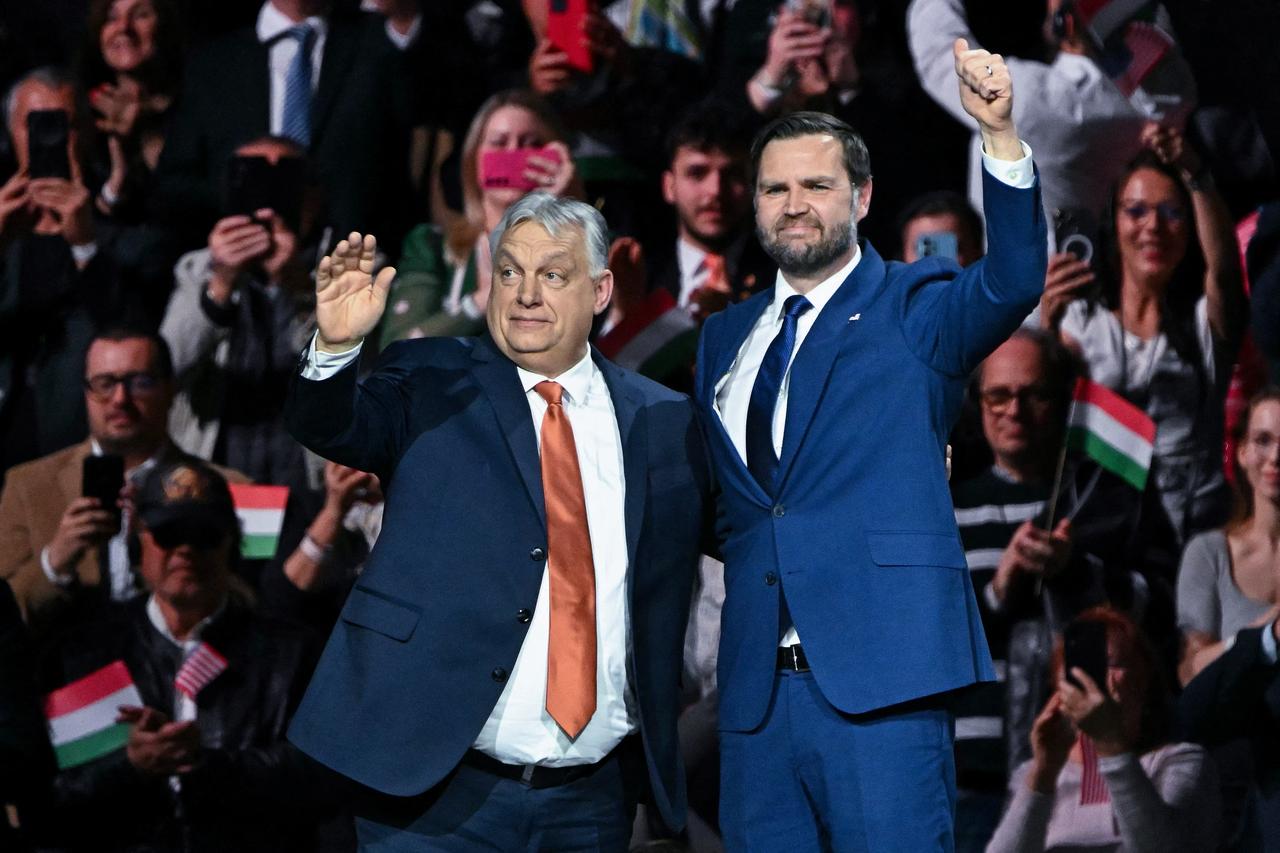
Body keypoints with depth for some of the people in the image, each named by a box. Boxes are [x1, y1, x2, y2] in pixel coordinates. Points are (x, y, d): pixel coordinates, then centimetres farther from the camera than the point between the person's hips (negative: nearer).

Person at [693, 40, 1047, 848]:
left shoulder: (916, 310, 3)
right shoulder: (727, 337, 18)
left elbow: (1013, 281, -17)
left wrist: (1001, 134, -29)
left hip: (880, 684, -5)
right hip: (757, 687, 5)